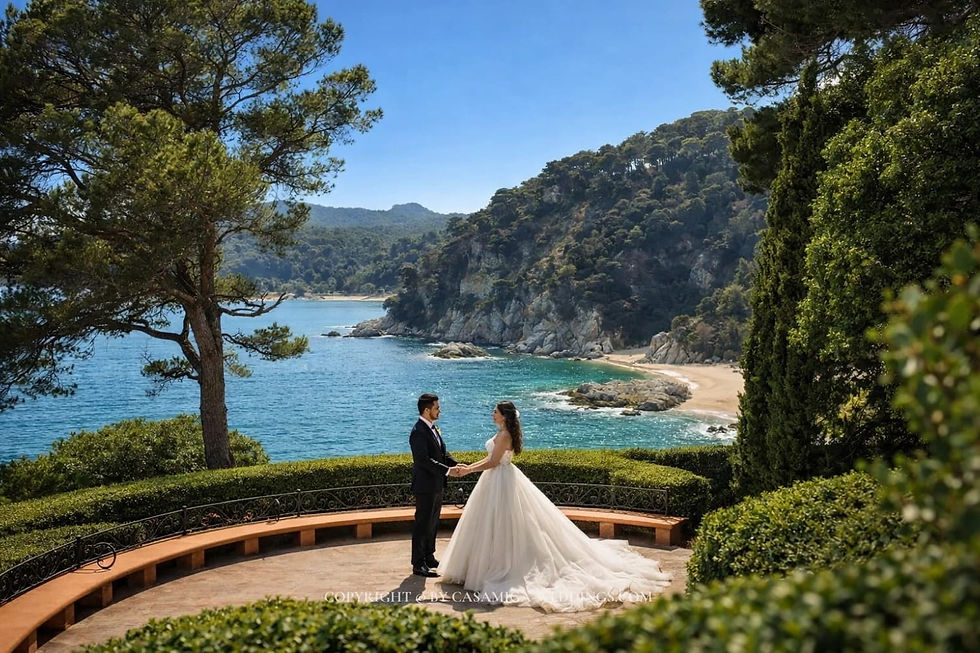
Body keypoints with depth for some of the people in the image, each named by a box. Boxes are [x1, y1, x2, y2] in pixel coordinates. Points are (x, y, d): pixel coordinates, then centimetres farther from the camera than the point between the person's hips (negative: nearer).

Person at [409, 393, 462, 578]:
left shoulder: (433, 428, 10)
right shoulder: (419, 432, -21)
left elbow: (443, 452, 14)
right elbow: (424, 460, -27)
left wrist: (455, 465, -2)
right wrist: (447, 471, -26)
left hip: (436, 486, 10)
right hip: (425, 487, -10)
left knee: (433, 523, 18)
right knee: (422, 524, -1)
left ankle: (429, 557, 31)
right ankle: (418, 565, 8)